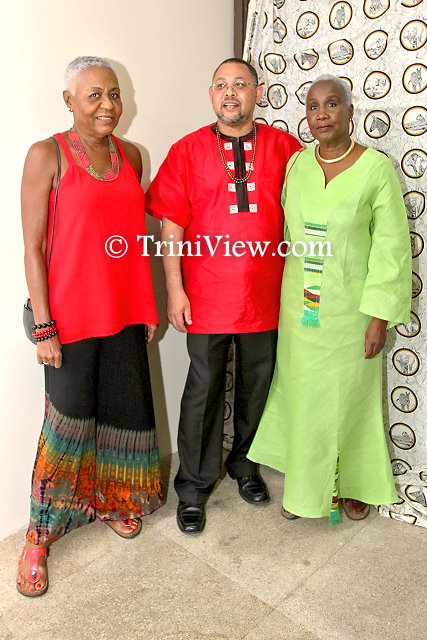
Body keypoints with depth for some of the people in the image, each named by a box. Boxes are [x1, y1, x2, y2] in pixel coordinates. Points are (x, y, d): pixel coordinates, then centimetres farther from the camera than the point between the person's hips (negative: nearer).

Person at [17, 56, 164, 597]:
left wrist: (147, 305, 12)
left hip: (125, 310, 5)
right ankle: (38, 536, 25)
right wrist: (43, 327, -13)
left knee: (123, 408, 15)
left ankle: (112, 501, 40)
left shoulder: (130, 155, 9)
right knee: (70, 418, 2)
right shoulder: (47, 155, -7)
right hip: (71, 314, -5)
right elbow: (33, 249, -10)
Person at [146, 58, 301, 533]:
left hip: (265, 295, 2)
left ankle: (244, 464, 40)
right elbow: (172, 226, -1)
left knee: (256, 385, 15)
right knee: (204, 390, 7)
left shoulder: (285, 148, 3)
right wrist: (175, 290, -7)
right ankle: (194, 486, 25)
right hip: (207, 296, -1)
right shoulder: (188, 150, 1)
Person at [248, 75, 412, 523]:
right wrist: (284, 297, 5)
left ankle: (356, 485, 37)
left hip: (349, 309, -3)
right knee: (301, 393, 12)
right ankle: (305, 485, 34)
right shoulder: (296, 164, 3)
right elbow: (286, 231, 6)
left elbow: (391, 246, -9)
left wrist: (380, 317, -11)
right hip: (299, 305, 3)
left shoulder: (376, 167, -9)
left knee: (349, 395, 11)